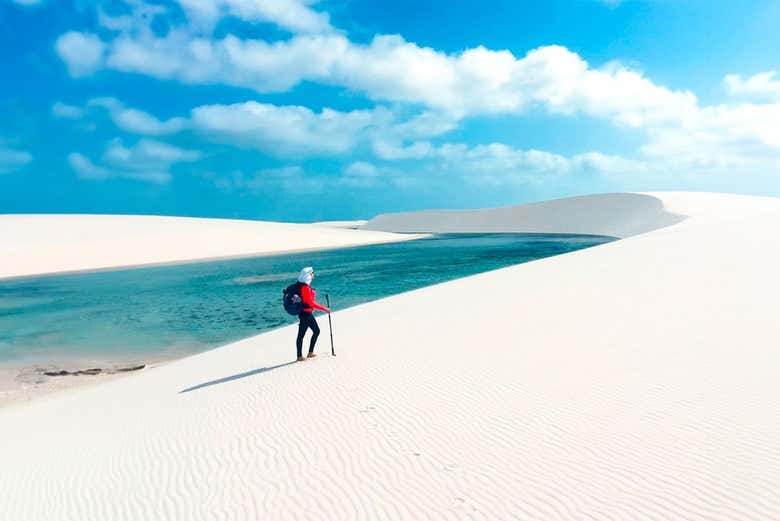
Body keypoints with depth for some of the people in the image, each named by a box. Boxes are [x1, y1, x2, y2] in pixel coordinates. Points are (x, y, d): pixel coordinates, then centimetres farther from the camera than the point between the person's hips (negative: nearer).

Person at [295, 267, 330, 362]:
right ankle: (300, 357, 8)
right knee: (301, 335, -1)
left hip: (309, 313, 10)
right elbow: (311, 303, -24)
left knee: (316, 331, 16)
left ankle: (310, 353, 23)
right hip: (305, 314, -10)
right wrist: (324, 309, -20)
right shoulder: (305, 288, -21)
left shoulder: (306, 286, 9)